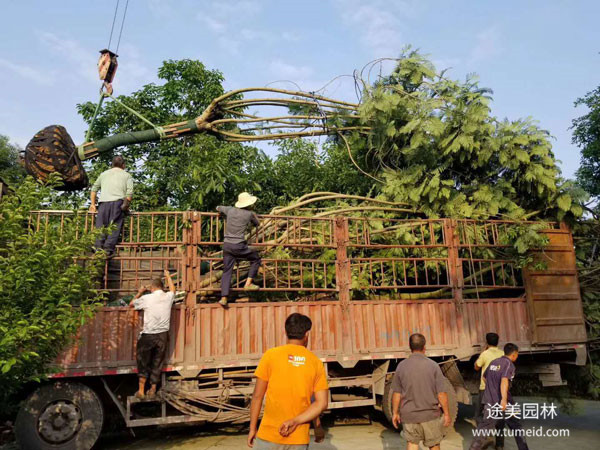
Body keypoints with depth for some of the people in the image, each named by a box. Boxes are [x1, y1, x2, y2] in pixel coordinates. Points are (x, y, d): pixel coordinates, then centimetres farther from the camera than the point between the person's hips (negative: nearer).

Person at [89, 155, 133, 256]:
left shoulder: (104, 174, 25)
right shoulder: (126, 175, 16)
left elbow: (94, 188, 22)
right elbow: (130, 192, 0)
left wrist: (93, 204, 25)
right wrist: (127, 205, 5)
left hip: (103, 202, 3)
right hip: (118, 202, -2)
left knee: (100, 226, 2)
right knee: (114, 227, -6)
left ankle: (98, 248, -8)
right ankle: (108, 250, -15)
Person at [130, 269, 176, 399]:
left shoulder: (146, 298, -7)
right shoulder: (168, 297, 1)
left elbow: (131, 304, 10)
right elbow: (173, 289, 25)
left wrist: (140, 292, 24)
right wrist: (168, 276, 39)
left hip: (148, 335, -2)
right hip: (162, 335, 3)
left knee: (143, 363, 12)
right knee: (157, 364, 13)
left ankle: (141, 390, 13)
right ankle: (152, 390, 20)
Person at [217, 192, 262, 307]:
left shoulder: (230, 210, 7)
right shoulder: (249, 214, -2)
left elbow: (218, 208, 26)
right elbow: (257, 224, 16)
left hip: (227, 245, 4)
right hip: (239, 246, -4)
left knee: (227, 271, 7)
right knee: (256, 259, 18)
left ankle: (224, 298, 0)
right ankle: (248, 283, 12)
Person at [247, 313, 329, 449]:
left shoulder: (271, 355, -4)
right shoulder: (316, 362, 2)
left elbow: (257, 396, -3)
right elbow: (322, 403, -5)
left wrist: (252, 428, 6)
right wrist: (296, 421, -6)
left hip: (269, 435, -2)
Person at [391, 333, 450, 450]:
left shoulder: (401, 366, -6)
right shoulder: (433, 365, -11)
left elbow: (397, 393, -1)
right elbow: (441, 393, -9)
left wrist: (395, 413, 10)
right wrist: (446, 414, 2)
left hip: (409, 415, 1)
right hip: (430, 414, -1)